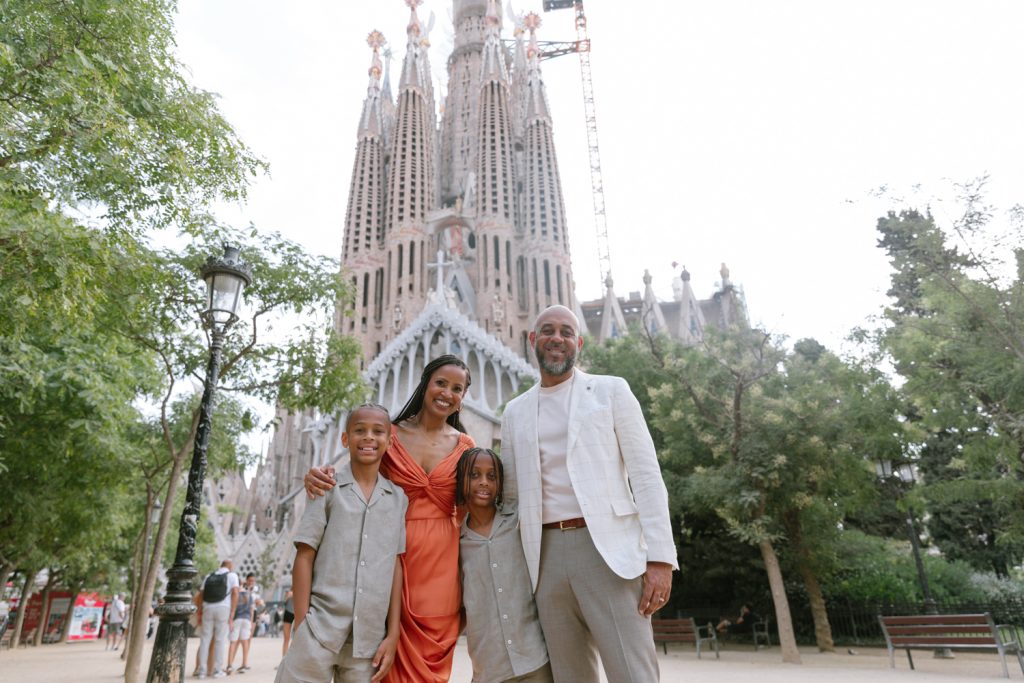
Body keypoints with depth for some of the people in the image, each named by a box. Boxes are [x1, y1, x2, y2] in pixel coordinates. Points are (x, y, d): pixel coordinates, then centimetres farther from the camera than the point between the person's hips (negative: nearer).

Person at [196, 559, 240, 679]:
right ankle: (218, 670, 6)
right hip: (224, 609, -3)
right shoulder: (232, 575, 8)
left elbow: (201, 595, 12)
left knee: (205, 640, 9)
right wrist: (232, 613, -5)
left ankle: (202, 671, 7)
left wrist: (199, 613, 15)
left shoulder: (208, 576, 19)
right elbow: (235, 593, -5)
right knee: (221, 640, 3)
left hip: (208, 609, 3)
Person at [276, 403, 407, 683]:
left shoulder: (398, 498, 6)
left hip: (370, 638, 2)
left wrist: (393, 633, 3)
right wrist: (302, 627, -5)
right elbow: (304, 558, -1)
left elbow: (396, 566, 6)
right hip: (321, 629, -2)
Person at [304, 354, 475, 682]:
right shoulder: (391, 434, 1)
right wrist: (318, 474, -19)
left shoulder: (464, 445, 5)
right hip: (396, 554, -1)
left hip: (442, 561, 1)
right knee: (395, 655, 3)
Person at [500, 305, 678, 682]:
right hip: (547, 557, 4)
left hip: (607, 549, -3)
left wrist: (660, 558, -10)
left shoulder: (611, 390, 5)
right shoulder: (515, 411, 15)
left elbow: (646, 475, -1)